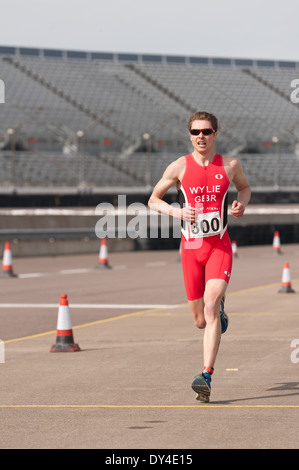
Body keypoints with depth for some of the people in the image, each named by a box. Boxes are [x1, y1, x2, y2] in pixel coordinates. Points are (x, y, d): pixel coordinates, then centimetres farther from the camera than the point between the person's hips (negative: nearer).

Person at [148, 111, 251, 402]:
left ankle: (206, 376, -24)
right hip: (191, 249, 1)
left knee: (210, 307, -21)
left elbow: (244, 187, 22)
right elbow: (153, 201, 6)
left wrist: (242, 204, -1)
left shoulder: (230, 165, 1)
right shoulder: (179, 167, -2)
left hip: (220, 247, -1)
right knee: (201, 321, 8)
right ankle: (219, 308, 48)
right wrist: (176, 211, -14)